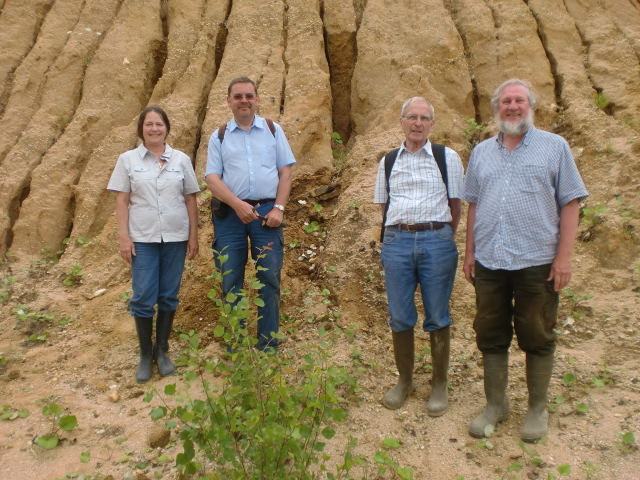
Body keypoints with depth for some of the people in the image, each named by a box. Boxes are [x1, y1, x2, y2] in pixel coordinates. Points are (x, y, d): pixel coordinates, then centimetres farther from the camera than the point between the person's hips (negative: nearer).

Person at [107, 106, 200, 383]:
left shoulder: (181, 160, 5)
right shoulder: (128, 159, 3)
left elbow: (190, 199, 7)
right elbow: (122, 201, 1)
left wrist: (194, 235, 4)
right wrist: (124, 237, -5)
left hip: (176, 237, 1)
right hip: (142, 238, -1)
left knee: (169, 296, 7)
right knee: (143, 298, -2)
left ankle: (162, 351, 22)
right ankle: (145, 355, 14)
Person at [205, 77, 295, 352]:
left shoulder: (273, 130, 11)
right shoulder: (219, 137, 10)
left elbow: (285, 171, 6)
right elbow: (212, 177, 1)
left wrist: (279, 208, -6)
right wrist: (238, 205, -14)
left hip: (267, 212, 0)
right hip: (230, 214, 0)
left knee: (269, 280, 1)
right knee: (231, 282, 4)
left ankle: (268, 347, 11)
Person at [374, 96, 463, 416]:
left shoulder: (448, 158, 7)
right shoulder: (388, 162, 14)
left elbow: (455, 204, 7)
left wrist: (441, 238, 3)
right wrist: (399, 234, 7)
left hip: (437, 240, -2)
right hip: (397, 242, 2)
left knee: (437, 317, 4)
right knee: (399, 317, 6)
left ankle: (439, 384, 20)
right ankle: (404, 381, 24)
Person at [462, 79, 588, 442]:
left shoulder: (554, 146, 3)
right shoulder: (482, 152, 12)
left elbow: (570, 203, -1)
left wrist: (564, 256, -9)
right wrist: (470, 252, 8)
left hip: (537, 262, -3)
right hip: (489, 262, 3)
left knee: (537, 339, 8)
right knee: (490, 337, 11)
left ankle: (538, 409, 26)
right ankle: (495, 405, 27)